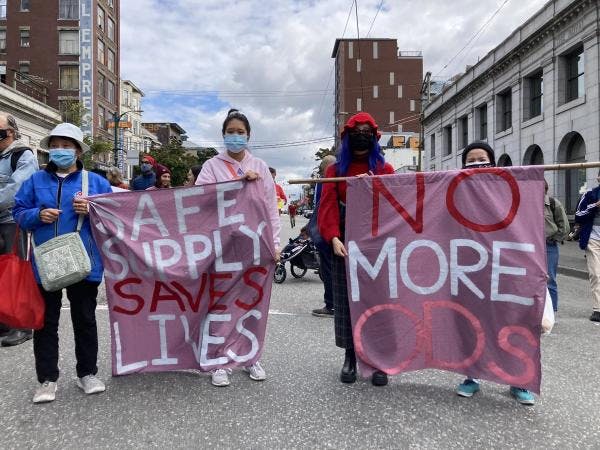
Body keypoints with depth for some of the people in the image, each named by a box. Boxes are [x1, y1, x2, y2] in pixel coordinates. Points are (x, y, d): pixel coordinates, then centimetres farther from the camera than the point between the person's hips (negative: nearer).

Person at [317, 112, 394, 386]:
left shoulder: (385, 170, 8)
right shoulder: (335, 170, 8)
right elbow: (328, 207, -3)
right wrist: (334, 238, -18)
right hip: (345, 244, 1)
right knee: (347, 300, 6)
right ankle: (350, 357, 19)